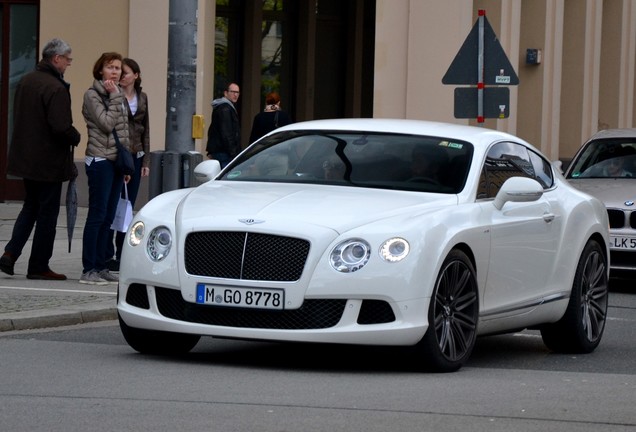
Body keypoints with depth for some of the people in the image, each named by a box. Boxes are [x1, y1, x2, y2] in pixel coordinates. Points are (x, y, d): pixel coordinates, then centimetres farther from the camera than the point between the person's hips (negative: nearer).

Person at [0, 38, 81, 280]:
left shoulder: (25, 81, 7)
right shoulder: (56, 88, -21)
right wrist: (76, 138, -8)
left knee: (30, 208, 20)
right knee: (47, 213, 3)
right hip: (49, 162, -8)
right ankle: (39, 266, 8)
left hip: (24, 158, 8)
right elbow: (61, 127, -27)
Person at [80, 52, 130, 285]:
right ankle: (88, 270, -7)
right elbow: (107, 124, -17)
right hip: (100, 160, -8)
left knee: (108, 217, 8)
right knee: (97, 215, -8)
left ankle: (100, 267, 11)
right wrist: (115, 98, -11)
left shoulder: (120, 95, 15)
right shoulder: (92, 95, -7)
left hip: (117, 160, 8)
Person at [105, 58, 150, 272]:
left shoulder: (142, 97, 12)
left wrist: (146, 161, 13)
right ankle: (107, 255, 0)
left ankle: (122, 254, 14)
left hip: (135, 156, 5)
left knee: (128, 206, 8)